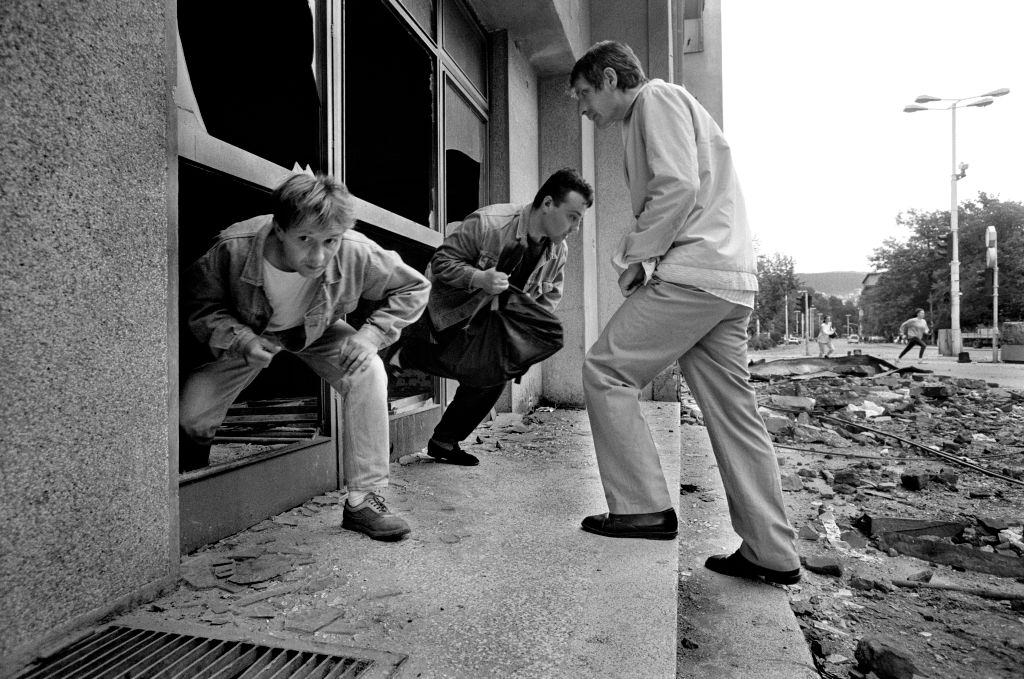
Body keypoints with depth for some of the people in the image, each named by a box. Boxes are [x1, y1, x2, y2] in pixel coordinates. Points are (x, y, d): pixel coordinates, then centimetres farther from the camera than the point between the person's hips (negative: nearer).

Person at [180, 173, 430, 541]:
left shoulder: (356, 254, -36)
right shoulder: (233, 248, -35)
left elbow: (414, 288, -20)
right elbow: (200, 303, -15)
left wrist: (370, 334, -31)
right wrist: (240, 340, -33)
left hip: (318, 333, 0)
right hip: (246, 335, 0)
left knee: (369, 373, -29)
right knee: (191, 414, -12)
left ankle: (363, 500, -17)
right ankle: (193, 468, 32)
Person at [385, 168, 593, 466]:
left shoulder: (558, 251, -7)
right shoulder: (488, 223, -28)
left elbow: (548, 298, 5)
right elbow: (441, 261, -22)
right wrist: (479, 278, -39)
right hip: (449, 309, -7)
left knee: (494, 377, 0)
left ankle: (444, 443, 18)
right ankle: (407, 352, -1)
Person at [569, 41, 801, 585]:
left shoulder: (656, 98, 1)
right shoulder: (648, 116, 31)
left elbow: (679, 187, -15)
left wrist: (638, 257, -8)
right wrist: (643, 256, 13)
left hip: (693, 274, -10)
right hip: (731, 281, 10)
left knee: (604, 371, -6)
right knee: (733, 414, 7)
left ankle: (643, 508, -3)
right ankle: (772, 554, 14)